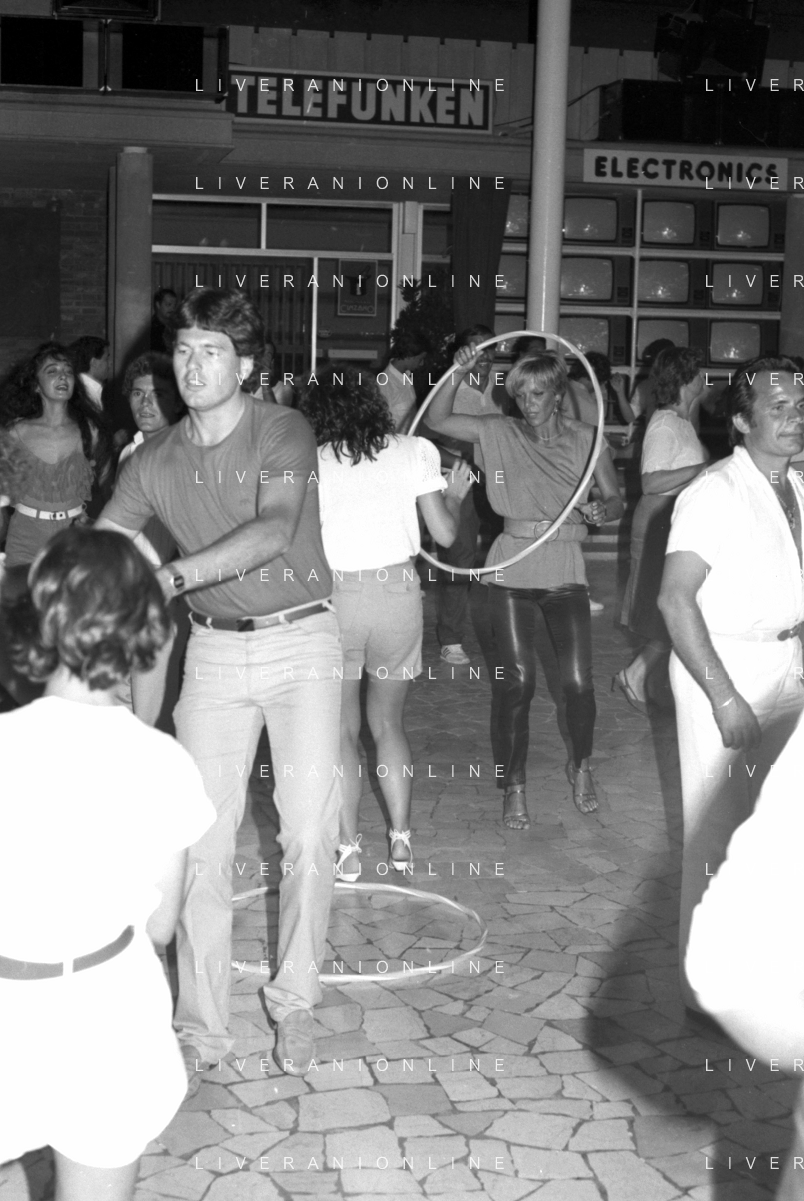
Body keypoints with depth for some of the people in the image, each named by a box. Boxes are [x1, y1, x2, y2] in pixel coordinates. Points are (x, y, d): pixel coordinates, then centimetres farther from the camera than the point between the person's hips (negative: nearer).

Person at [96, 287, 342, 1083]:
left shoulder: (283, 434, -10)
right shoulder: (155, 461, 2)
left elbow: (273, 531, -26)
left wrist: (172, 576, -37)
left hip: (300, 640, -2)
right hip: (214, 650, 3)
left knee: (309, 832, -3)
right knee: (202, 841, -1)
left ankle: (294, 1003, 17)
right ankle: (201, 1027, 10)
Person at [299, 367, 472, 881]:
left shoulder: (311, 463, -1)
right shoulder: (416, 452, 2)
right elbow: (445, 533, 1)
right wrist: (455, 496, 21)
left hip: (335, 594, -2)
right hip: (399, 593, 2)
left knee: (343, 729, 9)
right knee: (389, 723, 18)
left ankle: (348, 849, 9)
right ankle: (402, 839, 18)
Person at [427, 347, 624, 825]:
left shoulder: (585, 439, 1)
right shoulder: (501, 432, 2)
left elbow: (617, 501, 5)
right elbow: (438, 420, -2)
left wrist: (601, 511, -17)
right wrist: (459, 372, -13)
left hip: (566, 570, 0)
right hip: (513, 569, 0)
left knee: (578, 680, -4)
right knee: (517, 681, -2)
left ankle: (581, 765, 25)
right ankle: (515, 786, 15)